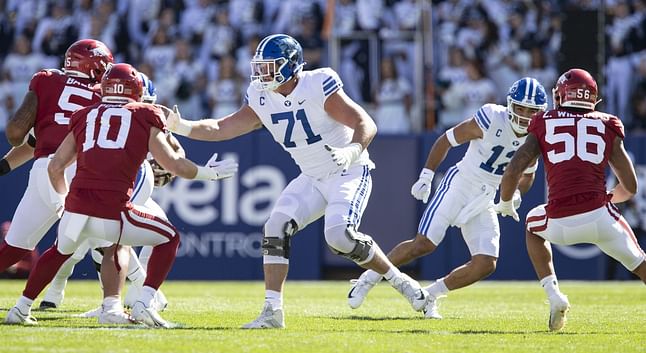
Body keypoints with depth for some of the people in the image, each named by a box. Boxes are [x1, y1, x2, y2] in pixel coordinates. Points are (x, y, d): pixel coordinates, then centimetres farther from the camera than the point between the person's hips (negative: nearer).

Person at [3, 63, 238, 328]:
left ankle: (21, 309, 32)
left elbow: (55, 167, 16)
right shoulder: (145, 117, 9)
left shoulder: (85, 117, 18)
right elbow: (173, 164, 7)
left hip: (76, 207, 4)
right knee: (169, 239, 18)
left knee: (60, 251, 35)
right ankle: (143, 305, 4)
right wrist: (209, 173, 23)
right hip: (113, 213, -4)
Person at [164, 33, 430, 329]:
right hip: (313, 179, 7)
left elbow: (366, 124, -25)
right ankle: (273, 311, -8)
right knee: (276, 227, -10)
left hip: (350, 172, -7)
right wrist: (182, 127, -17)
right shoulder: (262, 100, -2)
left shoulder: (317, 87, -22)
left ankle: (398, 280, -3)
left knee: (340, 236, -25)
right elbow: (221, 128, -2)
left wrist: (352, 152, -44)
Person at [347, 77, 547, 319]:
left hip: (484, 202, 5)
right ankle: (369, 278, 2)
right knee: (424, 244, -17)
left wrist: (515, 193, -4)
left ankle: (429, 296, 7)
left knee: (486, 265, -9)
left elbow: (527, 174, 17)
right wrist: (426, 176, -8)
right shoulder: (491, 120, -18)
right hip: (459, 185, -5)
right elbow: (447, 140, -7)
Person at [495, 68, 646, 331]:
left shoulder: (544, 126, 14)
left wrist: (505, 204, 25)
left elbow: (512, 173, 5)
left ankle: (554, 296, 18)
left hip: (560, 224, 0)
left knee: (533, 226, 34)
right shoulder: (607, 127, 16)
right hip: (599, 216, 0)